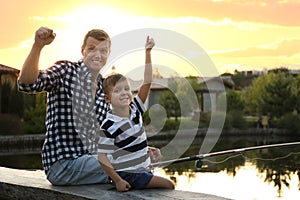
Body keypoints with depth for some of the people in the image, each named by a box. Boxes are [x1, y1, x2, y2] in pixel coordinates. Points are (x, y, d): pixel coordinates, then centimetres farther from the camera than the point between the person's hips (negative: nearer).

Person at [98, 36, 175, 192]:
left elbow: (147, 81, -1)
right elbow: (101, 157, -16)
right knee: (169, 185, -11)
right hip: (127, 175, -7)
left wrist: (148, 53, -8)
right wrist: (118, 181, -20)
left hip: (142, 171, 8)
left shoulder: (135, 108, 3)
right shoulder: (109, 125, -16)